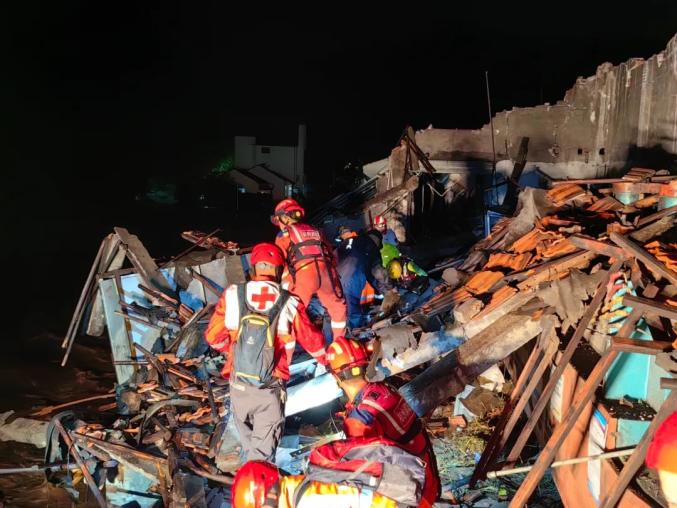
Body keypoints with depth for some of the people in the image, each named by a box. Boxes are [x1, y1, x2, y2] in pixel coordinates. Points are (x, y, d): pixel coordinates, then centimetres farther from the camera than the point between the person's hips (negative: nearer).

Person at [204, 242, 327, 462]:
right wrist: (326, 359, 25)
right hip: (271, 388, -2)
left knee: (246, 435, 26)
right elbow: (312, 340, 3)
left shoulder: (232, 295, -6)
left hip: (238, 384, 2)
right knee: (263, 446, 7)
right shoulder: (289, 304, -8)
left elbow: (214, 337, 2)